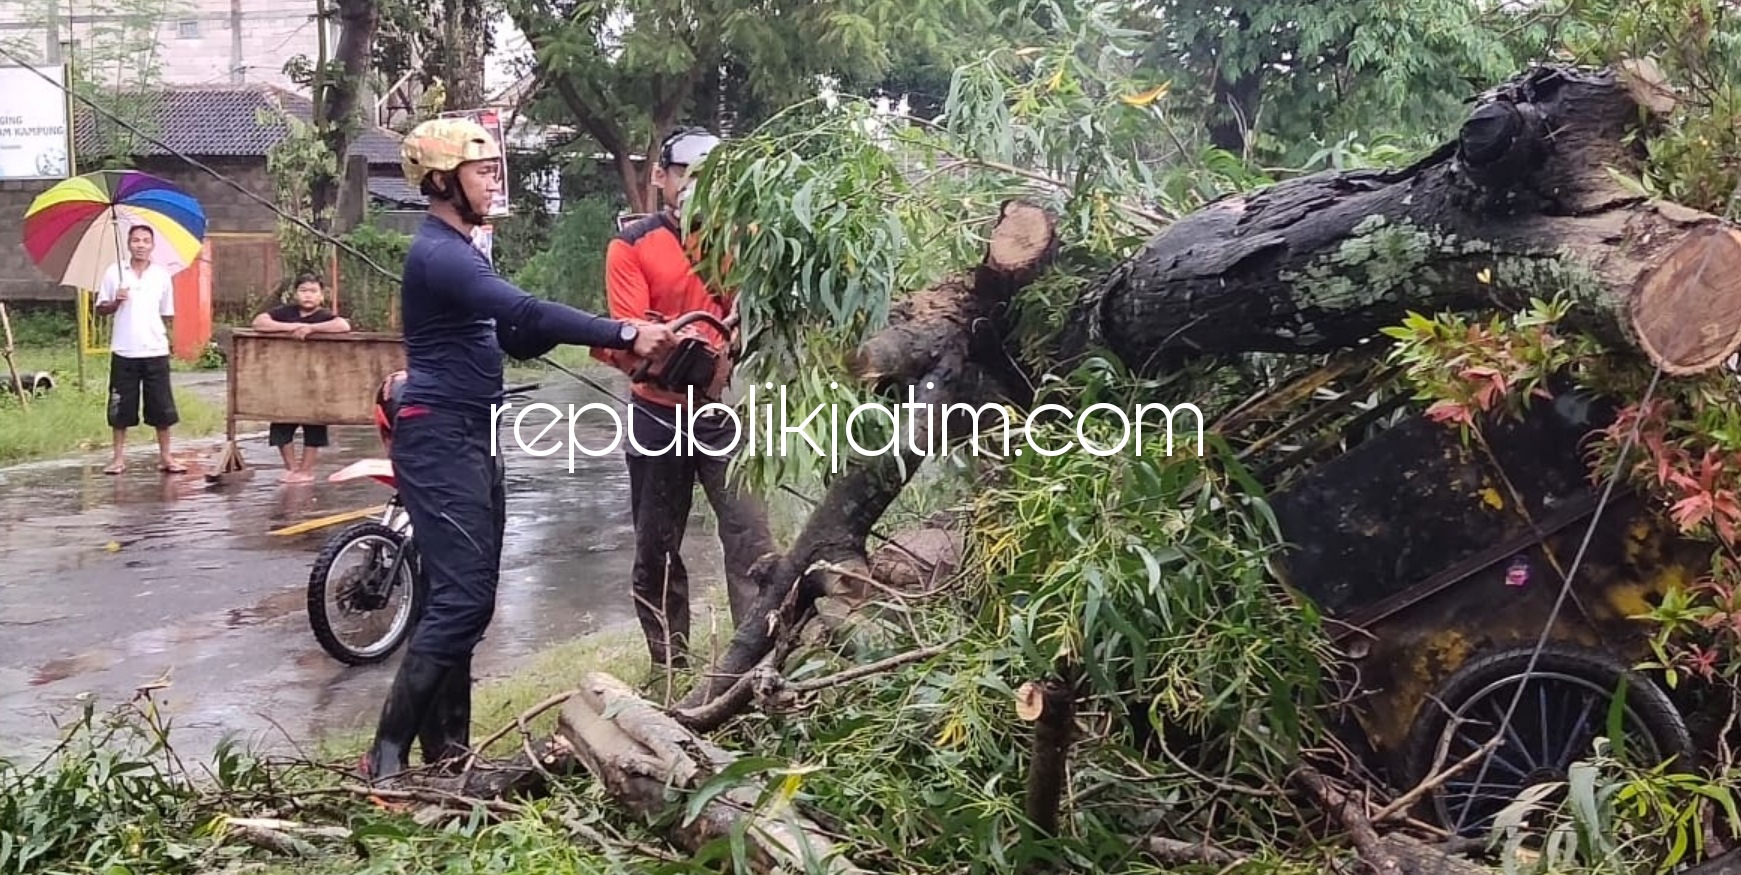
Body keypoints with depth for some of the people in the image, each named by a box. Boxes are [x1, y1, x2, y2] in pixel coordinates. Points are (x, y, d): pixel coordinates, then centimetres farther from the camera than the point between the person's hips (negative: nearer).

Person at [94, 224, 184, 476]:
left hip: (155, 351, 1)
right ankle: (119, 457, 14)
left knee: (162, 407, 3)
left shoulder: (162, 276, 5)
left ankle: (165, 457, 12)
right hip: (123, 351, 0)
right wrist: (115, 302, -12)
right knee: (121, 407, 5)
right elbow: (101, 308, 6)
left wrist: (163, 335, 0)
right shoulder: (114, 273, 3)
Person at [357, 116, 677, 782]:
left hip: (470, 438, 10)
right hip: (439, 439, -10)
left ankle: (444, 750, 17)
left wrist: (609, 334, 1)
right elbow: (525, 312, -27)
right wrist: (624, 335, -28)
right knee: (463, 599, -14)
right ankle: (388, 755, -9)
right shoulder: (438, 252, -14)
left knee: (465, 597, 10)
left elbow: (516, 337, 17)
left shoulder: (462, 250, 19)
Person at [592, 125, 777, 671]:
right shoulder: (631, 246, -2)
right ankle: (669, 664, 21)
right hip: (658, 415, -1)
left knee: (750, 537, -8)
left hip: (723, 411, 1)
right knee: (657, 547, 8)